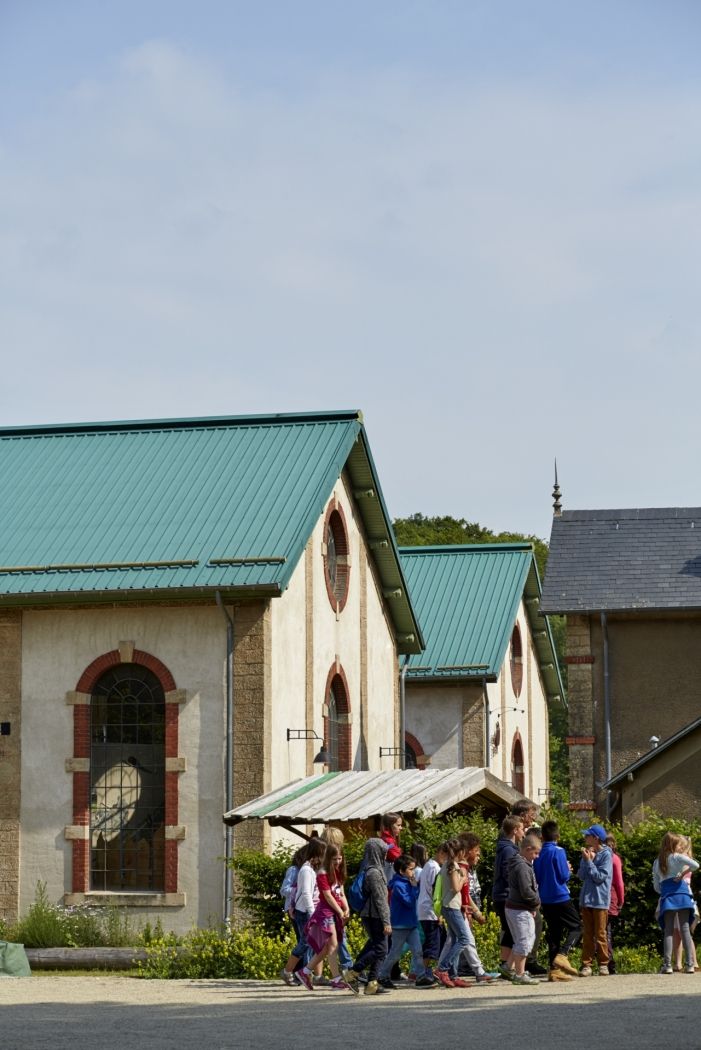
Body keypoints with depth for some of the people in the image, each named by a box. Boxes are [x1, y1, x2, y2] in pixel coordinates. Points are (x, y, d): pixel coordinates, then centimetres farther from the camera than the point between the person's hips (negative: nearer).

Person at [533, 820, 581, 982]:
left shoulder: (539, 854, 7)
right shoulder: (558, 851, -12)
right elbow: (564, 876, -14)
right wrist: (568, 870, 7)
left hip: (545, 900, 6)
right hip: (561, 897, -6)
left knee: (554, 933, 11)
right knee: (576, 927, 4)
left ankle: (554, 970, 7)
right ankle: (562, 955, -17)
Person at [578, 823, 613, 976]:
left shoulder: (606, 855, -8)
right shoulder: (587, 853, 8)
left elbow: (600, 876, -13)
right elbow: (581, 876, 4)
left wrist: (589, 861, -12)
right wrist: (586, 860, -8)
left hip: (600, 900, -5)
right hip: (586, 899, 5)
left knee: (600, 934, 1)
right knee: (587, 934, 5)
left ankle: (603, 964, 9)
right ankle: (586, 964, 6)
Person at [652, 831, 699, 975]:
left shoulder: (657, 863, 16)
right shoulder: (677, 857, 2)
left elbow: (656, 886, 15)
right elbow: (695, 865, -14)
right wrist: (683, 873, -1)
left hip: (666, 896, 3)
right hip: (681, 892, -3)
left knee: (668, 931, 1)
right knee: (685, 929, -2)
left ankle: (667, 964, -9)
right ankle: (689, 964, -6)